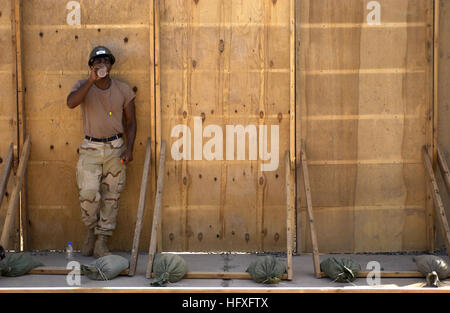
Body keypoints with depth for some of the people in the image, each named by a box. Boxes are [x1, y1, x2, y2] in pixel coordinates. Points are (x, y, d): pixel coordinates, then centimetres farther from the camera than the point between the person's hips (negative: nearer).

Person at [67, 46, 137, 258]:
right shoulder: (83, 86, 0)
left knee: (111, 197, 1)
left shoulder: (123, 89, 4)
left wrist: (129, 149, -5)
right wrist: (92, 80, -27)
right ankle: (91, 230, 14)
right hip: (91, 148, -1)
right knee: (88, 194, -14)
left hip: (115, 148, 1)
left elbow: (131, 122, 7)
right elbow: (71, 103, -22)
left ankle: (101, 243, 8)